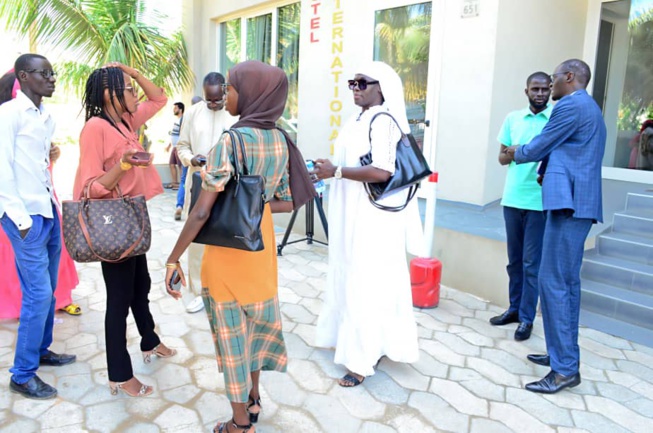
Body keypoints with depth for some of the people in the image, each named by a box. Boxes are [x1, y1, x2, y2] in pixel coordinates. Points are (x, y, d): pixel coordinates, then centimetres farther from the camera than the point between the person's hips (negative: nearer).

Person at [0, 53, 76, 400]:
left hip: (49, 211, 8)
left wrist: (53, 205, 9)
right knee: (38, 294, -4)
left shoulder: (47, 117, 13)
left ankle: (41, 350, 32)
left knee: (48, 289, 15)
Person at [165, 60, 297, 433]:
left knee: (231, 331, 10)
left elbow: (202, 212, -24)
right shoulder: (281, 141, -1)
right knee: (257, 317, 24)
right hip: (262, 242, 6)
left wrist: (174, 259, -16)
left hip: (228, 247, -6)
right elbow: (287, 202, 4)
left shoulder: (230, 141, -21)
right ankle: (253, 398, 44)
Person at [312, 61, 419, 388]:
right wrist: (327, 171, 10)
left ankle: (363, 359, 8)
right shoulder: (358, 119, 13)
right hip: (352, 215, 10)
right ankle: (369, 345, 32)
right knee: (349, 278, 16)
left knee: (366, 283, -4)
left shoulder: (384, 121, -16)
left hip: (374, 218, -10)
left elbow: (381, 171, -26)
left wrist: (336, 171, -21)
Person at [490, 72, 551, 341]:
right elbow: (502, 158, 10)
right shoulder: (513, 118, 10)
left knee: (532, 262, 0)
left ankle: (527, 318, 10)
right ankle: (515, 307, 26)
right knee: (514, 259, 13)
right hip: (512, 198, 4)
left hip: (540, 201, -4)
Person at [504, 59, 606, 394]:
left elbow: (537, 148, -3)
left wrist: (517, 152, 16)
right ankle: (563, 353, 21)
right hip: (580, 202, 11)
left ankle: (565, 368, -5)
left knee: (554, 282, -10)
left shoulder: (570, 106, -8)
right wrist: (547, 171, 15)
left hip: (568, 203, -11)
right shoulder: (590, 109, 24)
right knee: (567, 282, 13)